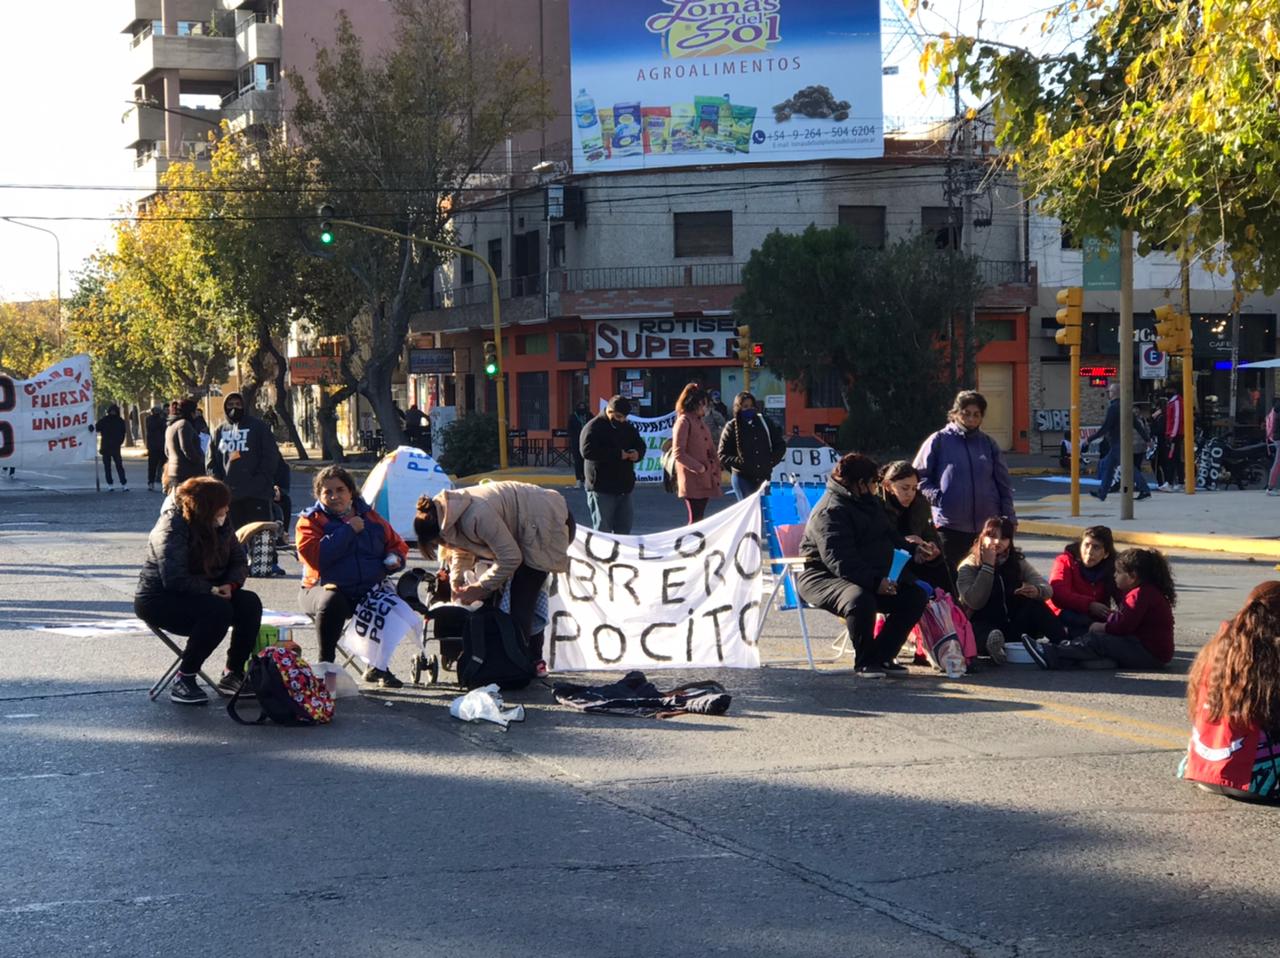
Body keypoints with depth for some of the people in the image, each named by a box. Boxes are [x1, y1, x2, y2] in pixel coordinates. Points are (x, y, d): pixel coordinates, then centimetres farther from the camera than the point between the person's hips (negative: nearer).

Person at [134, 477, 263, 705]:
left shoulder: (219, 527, 5)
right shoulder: (172, 528, -20)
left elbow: (239, 562, 8)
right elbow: (174, 579, -29)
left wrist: (230, 585, -13)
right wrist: (212, 589, -24)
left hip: (201, 595, 8)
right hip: (159, 599, -8)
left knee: (250, 603, -15)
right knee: (217, 610, -33)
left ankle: (232, 675, -7)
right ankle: (183, 680, -23)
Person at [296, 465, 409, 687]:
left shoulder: (370, 517, 16)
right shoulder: (311, 521, 3)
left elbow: (396, 544, 27)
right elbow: (313, 555, -16)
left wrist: (394, 559, 2)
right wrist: (348, 531, -14)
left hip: (369, 591, 4)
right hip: (328, 588, -4)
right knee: (332, 602, -39)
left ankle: (378, 667, -4)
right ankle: (326, 663, -18)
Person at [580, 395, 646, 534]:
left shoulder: (627, 428, 13)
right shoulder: (594, 427, -9)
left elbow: (640, 445, 24)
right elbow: (587, 451, -23)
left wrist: (638, 453, -3)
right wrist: (617, 454, -25)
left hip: (624, 488, 7)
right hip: (602, 489, -7)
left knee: (624, 529, 11)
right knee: (603, 529, -4)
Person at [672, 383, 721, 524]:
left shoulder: (700, 421, 18)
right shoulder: (684, 421, -8)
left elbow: (711, 448, 22)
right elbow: (678, 453, -16)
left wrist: (715, 467, 6)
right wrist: (699, 468, -15)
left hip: (705, 480, 8)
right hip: (692, 480, -8)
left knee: (700, 520, 9)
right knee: (696, 519, -9)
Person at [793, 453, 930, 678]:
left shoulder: (869, 503, 15)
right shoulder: (831, 512, -19)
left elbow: (887, 535, 30)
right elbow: (839, 561, -29)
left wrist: (910, 550, 14)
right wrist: (875, 581, -37)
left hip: (868, 577, 10)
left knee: (916, 596, -1)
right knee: (860, 600, -40)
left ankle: (881, 657, 1)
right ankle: (863, 663, -18)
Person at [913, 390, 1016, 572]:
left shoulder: (989, 444, 12)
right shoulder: (939, 441, 1)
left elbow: (1004, 485, 13)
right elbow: (918, 476, 1)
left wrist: (1009, 520, 6)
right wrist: (937, 497, -12)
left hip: (987, 529, 3)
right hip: (949, 527, -3)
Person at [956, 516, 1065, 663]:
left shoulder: (1018, 563, 8)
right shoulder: (968, 567, -2)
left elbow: (1047, 589, -4)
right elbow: (975, 602, -18)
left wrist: (1037, 591, -30)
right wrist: (988, 566, -19)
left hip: (1014, 626, 4)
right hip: (984, 625, -4)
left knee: (1034, 603, -23)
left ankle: (1064, 644, -38)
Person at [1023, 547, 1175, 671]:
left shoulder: (1142, 594, -15)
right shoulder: (1146, 592, 20)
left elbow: (1122, 625, -21)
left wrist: (1100, 627, -6)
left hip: (1151, 654, -10)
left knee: (1097, 639, -18)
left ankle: (1053, 656, -23)